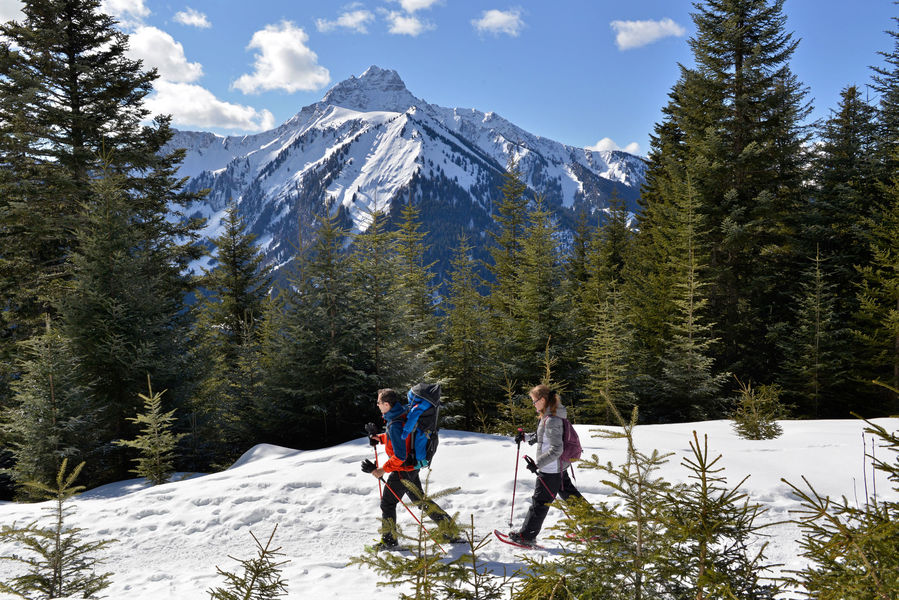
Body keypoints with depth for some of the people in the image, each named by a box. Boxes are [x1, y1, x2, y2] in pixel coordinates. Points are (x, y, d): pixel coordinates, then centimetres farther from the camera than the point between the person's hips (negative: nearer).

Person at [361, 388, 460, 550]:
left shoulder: (395, 425, -27)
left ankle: (388, 541, 21)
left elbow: (399, 456, -28)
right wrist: (378, 437, 9)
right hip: (412, 467, 10)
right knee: (420, 500, 19)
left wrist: (382, 470, -21)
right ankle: (451, 531, 22)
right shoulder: (402, 415, 3)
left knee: (387, 503, 7)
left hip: (402, 471, -10)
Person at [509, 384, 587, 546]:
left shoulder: (551, 420, -25)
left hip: (551, 469, -10)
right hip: (560, 466, 10)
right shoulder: (549, 415, 6)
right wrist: (526, 438, 12)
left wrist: (537, 464, -26)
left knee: (540, 502, 1)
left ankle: (527, 536, 13)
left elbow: (556, 449, -26)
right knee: (569, 494, 20)